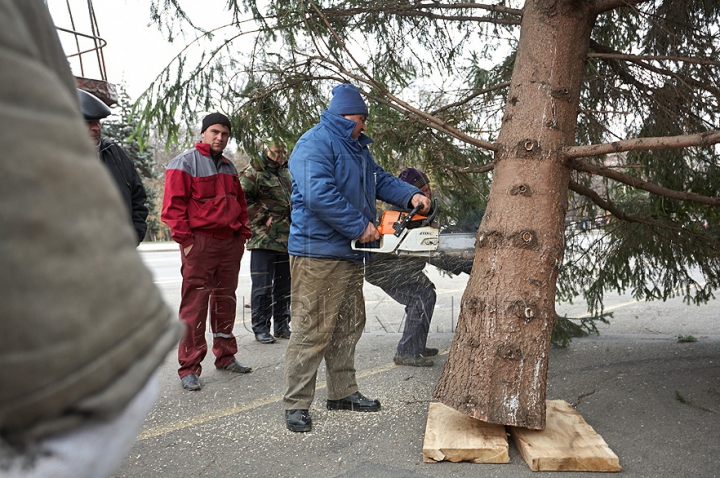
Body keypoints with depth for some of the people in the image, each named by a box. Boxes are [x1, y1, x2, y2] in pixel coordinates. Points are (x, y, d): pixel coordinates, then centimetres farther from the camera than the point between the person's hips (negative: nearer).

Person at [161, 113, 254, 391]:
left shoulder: (229, 167, 19)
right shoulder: (185, 163, -3)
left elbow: (240, 203, 24)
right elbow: (173, 205, -9)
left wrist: (243, 233, 14)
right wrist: (185, 239, -14)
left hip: (230, 243, 7)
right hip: (200, 243, -7)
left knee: (225, 301, 13)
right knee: (194, 304, -6)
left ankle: (225, 357, 24)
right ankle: (189, 368, 2)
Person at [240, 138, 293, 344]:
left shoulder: (286, 173, 18)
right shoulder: (253, 173, -6)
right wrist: (264, 217, -14)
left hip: (287, 240, 7)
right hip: (264, 240, -7)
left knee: (284, 285, 13)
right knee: (262, 286, -3)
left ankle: (282, 326, 24)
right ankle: (260, 328, 8)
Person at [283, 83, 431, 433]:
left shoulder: (357, 148, 21)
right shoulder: (316, 143, -12)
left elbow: (381, 180, 24)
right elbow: (319, 194, -25)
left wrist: (411, 195, 5)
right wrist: (360, 226, -19)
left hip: (350, 253, 10)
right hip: (318, 253, -10)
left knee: (349, 326, 16)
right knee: (312, 331, -6)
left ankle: (343, 392, 28)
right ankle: (296, 404, 6)